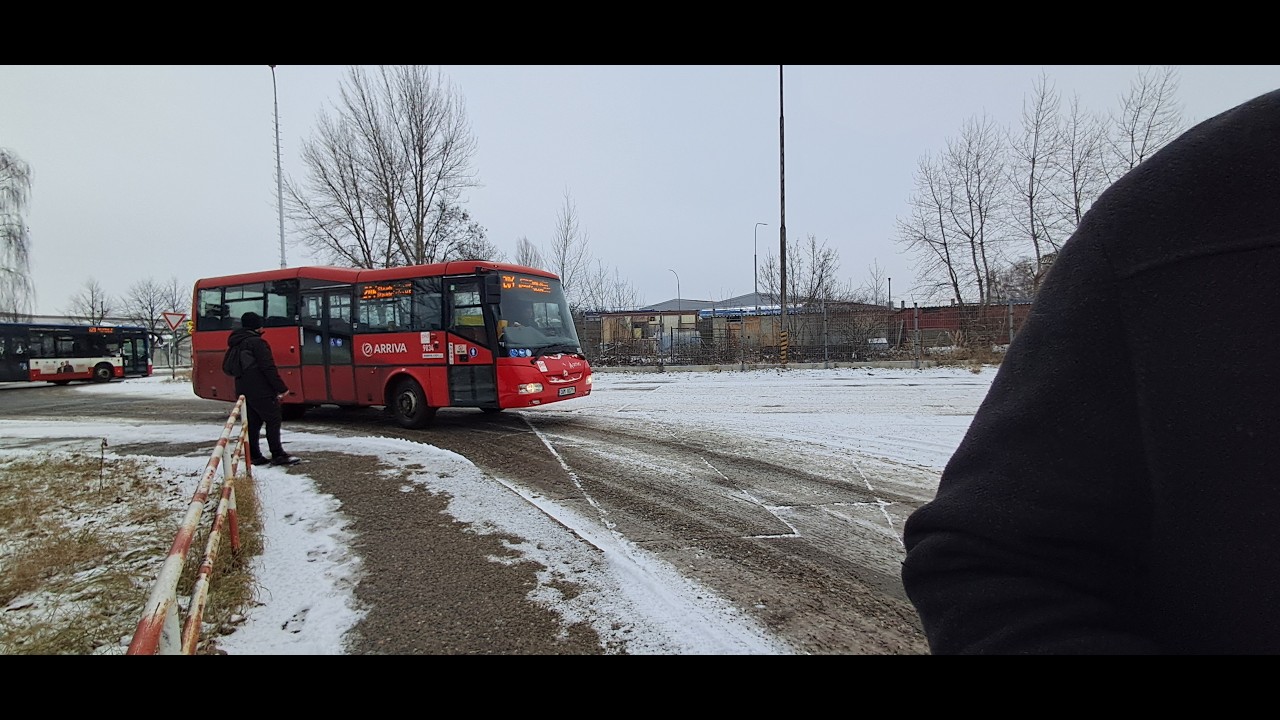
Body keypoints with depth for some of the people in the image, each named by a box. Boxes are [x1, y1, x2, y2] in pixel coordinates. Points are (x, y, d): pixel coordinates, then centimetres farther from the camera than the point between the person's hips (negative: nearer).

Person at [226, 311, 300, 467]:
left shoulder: (236, 345, 17)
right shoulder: (256, 342, -12)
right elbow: (268, 368, -17)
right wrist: (282, 388, -15)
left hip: (243, 390, 9)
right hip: (260, 390, -9)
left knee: (253, 422, 11)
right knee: (273, 420, -6)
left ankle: (254, 455, 12)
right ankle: (278, 455, -8)